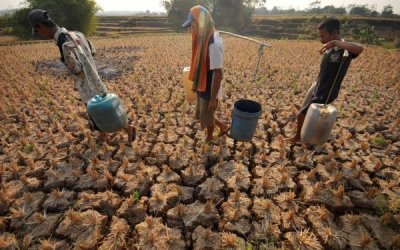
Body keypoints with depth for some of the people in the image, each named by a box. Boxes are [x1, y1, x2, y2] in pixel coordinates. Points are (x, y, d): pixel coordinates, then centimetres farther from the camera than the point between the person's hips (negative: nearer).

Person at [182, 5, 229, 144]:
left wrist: (213, 98, -21)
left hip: (210, 91, -9)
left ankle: (209, 137, 42)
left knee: (207, 117, 13)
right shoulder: (204, 39, 3)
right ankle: (223, 127, 43)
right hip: (202, 88, 9)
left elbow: (218, 73, -25)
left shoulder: (214, 43, -25)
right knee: (201, 114, 23)